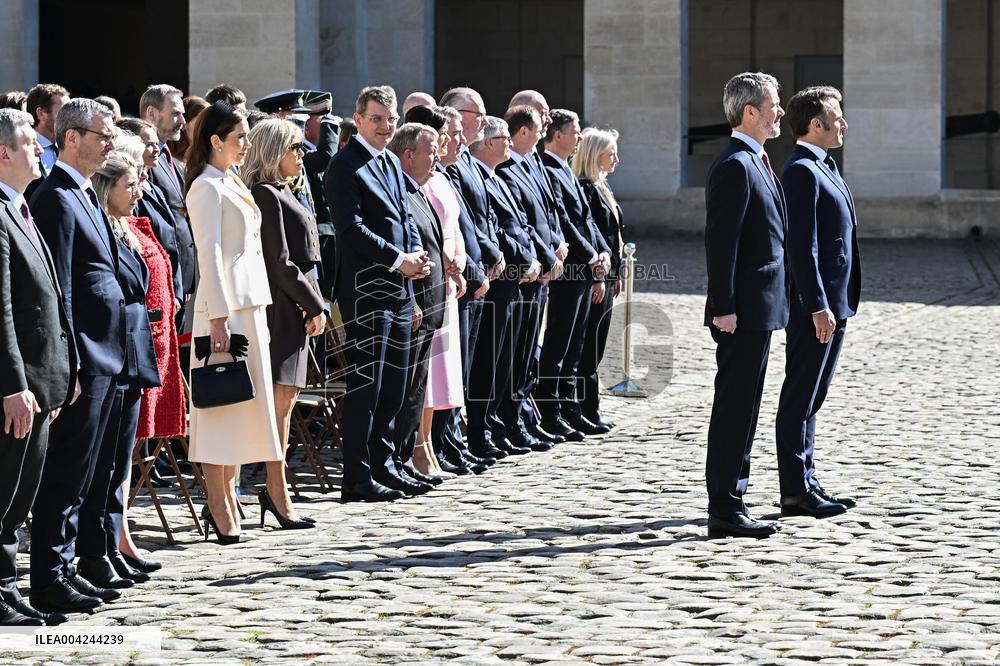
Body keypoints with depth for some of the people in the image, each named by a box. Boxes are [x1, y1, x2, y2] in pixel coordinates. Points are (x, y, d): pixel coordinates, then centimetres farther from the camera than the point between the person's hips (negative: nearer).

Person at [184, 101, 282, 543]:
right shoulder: (207, 187, -10)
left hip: (250, 303, 9)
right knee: (223, 402, -7)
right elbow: (209, 255, -16)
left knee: (243, 402, 9)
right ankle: (219, 508, -5)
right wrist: (219, 318, -21)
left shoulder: (232, 183, 17)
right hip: (225, 305, -9)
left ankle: (226, 496, 14)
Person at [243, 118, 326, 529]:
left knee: (286, 398, 11)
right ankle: (277, 493, -6)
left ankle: (275, 488, 15)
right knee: (281, 399, -8)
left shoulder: (282, 193, 17)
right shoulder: (266, 194, -13)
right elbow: (280, 262, -17)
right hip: (282, 307, -10)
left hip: (296, 308, 10)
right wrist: (315, 306, -11)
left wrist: (314, 306, 10)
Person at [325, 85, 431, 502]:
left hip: (399, 288, 9)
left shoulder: (392, 163, 18)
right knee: (365, 386, -7)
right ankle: (357, 479, -4)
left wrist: (417, 255, 2)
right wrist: (398, 260, -17)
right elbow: (351, 226, -17)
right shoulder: (345, 166, -10)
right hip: (366, 290, -9)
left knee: (392, 388, 12)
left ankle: (381, 467, 20)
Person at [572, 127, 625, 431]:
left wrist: (614, 275, 19)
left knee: (594, 347, 12)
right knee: (590, 345, -6)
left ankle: (586, 408, 16)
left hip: (604, 277, 10)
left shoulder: (599, 188, 18)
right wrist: (598, 277, -21)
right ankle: (588, 409, -3)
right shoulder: (585, 188, -14)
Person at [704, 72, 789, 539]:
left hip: (758, 308, 10)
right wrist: (724, 307, -22)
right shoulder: (734, 166, -15)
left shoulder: (753, 163, 18)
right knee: (735, 408, -7)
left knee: (741, 408, 13)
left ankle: (730, 503, 18)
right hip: (744, 309, -10)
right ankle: (724, 510, -4)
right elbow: (720, 241, -19)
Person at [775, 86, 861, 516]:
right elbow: (801, 245, -21)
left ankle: (806, 483, 19)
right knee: (800, 397, -5)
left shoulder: (823, 168, 18)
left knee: (810, 398, 13)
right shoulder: (801, 171, -15)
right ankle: (795, 491, -2)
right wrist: (818, 307, -24)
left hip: (833, 302, 10)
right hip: (815, 306, -10)